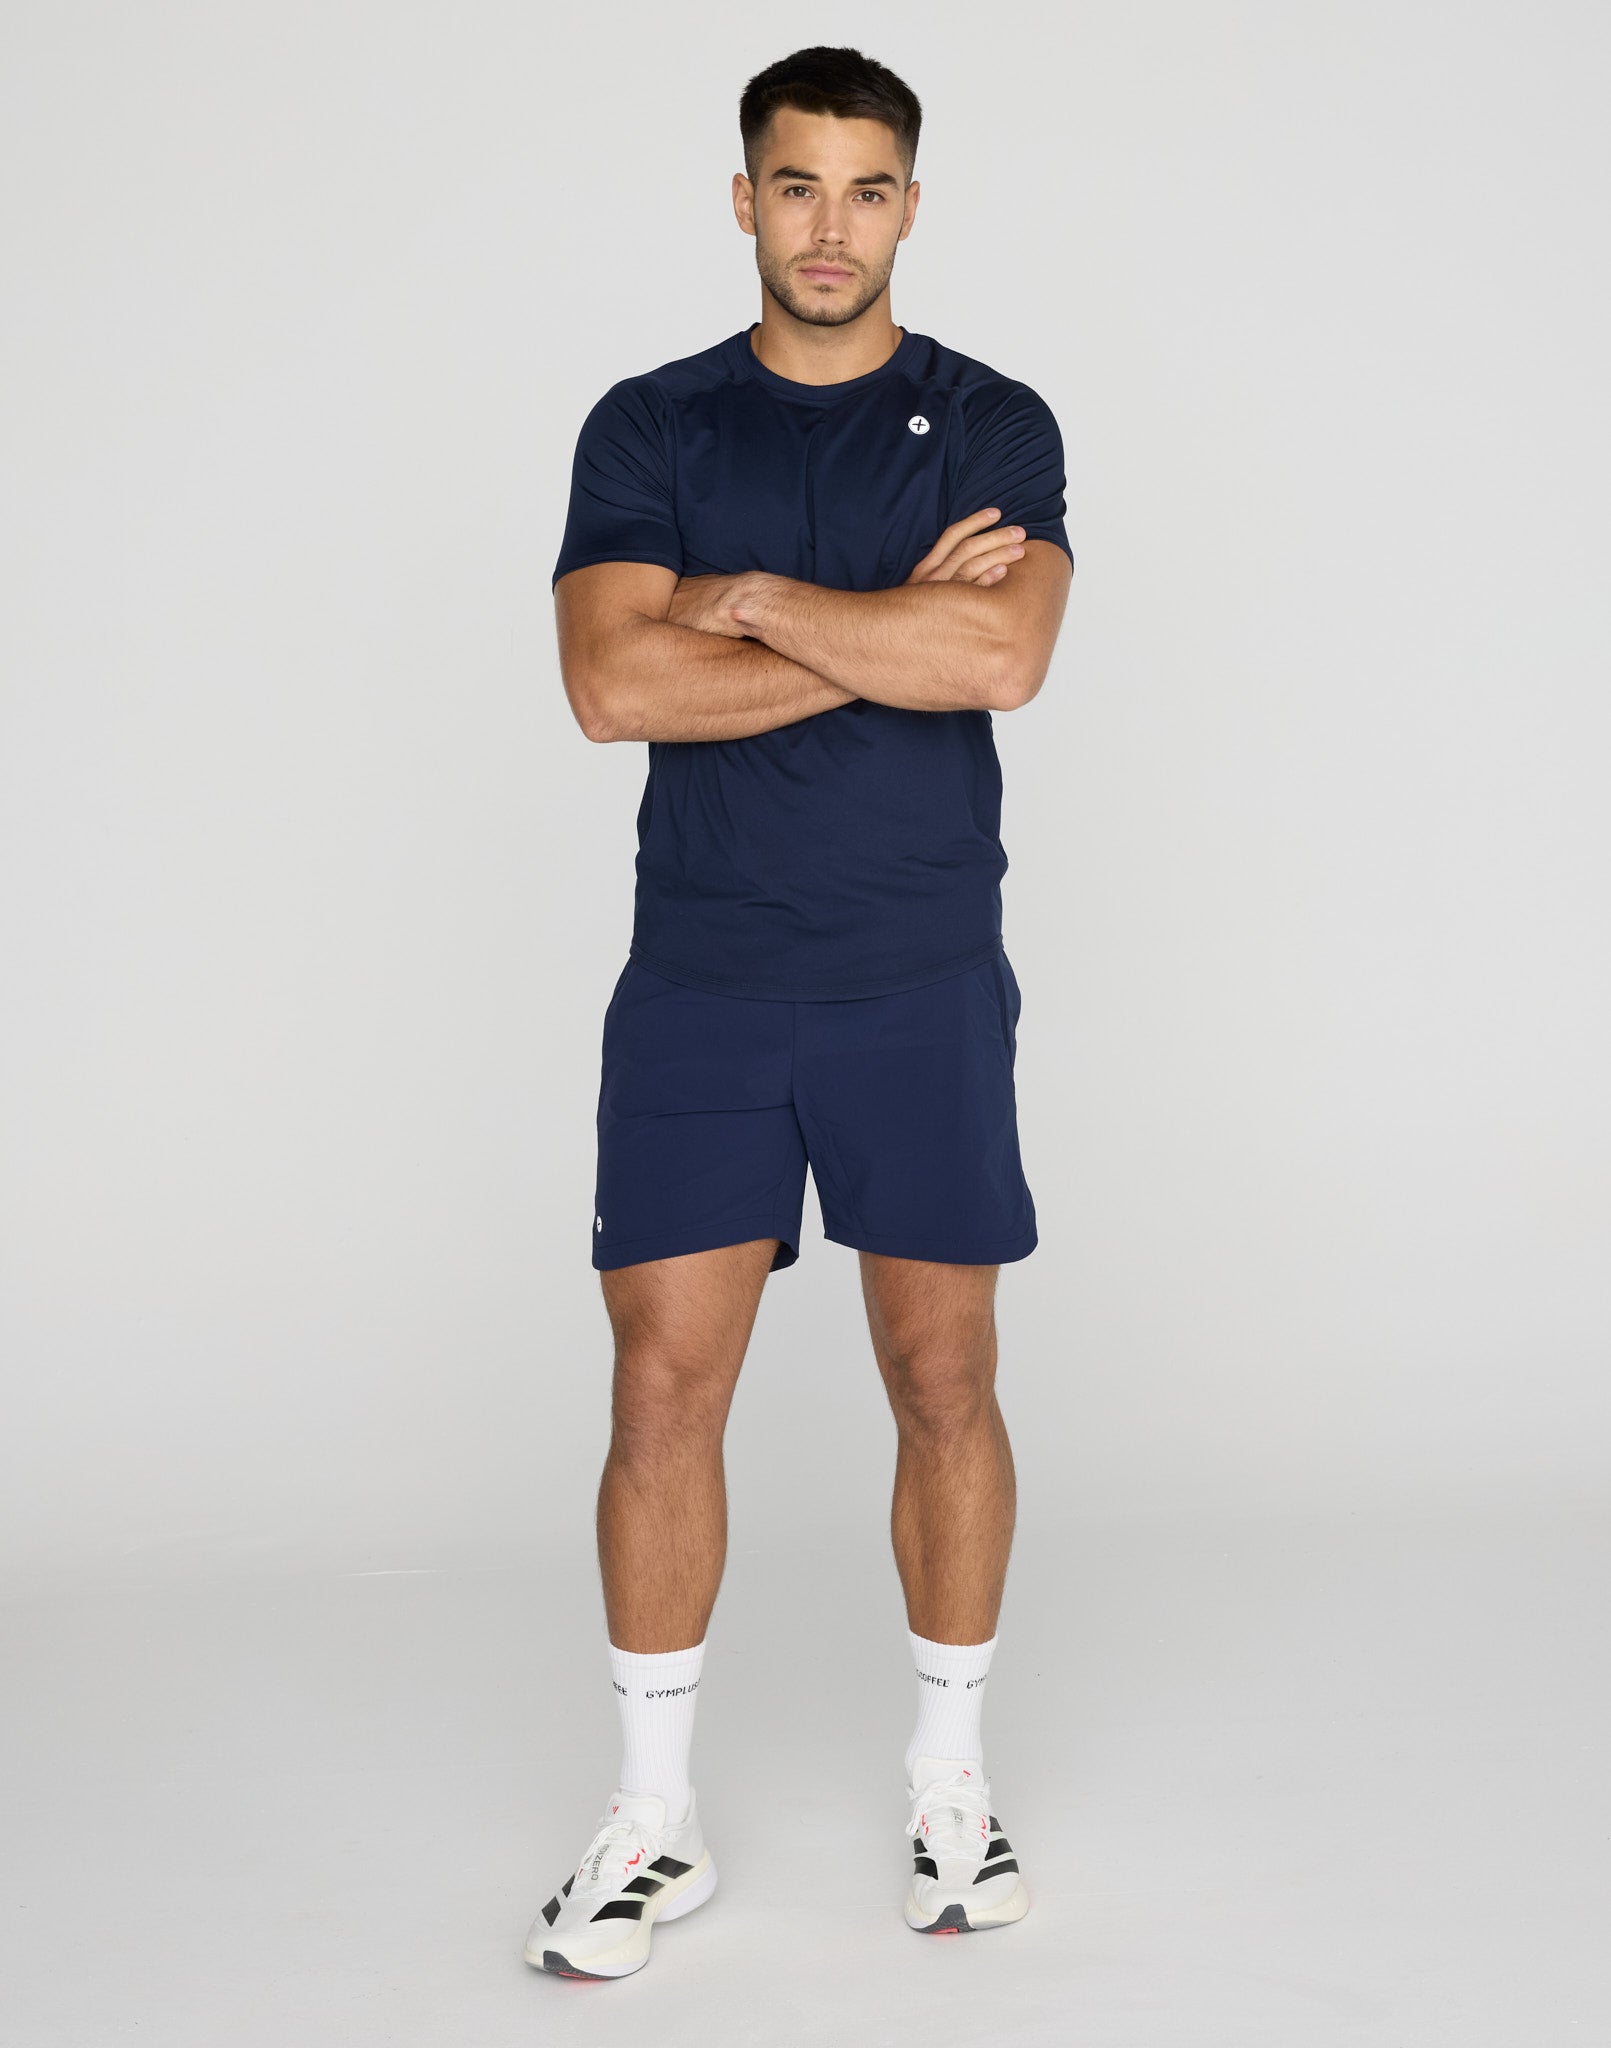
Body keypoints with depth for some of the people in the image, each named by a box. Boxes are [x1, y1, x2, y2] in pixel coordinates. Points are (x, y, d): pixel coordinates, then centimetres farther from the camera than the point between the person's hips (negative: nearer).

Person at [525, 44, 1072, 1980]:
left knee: (944, 1379, 6)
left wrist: (750, 599, -10)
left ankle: (952, 1783, 24)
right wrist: (898, 624, -11)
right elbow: (614, 683, -11)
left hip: (923, 981, 0)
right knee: (663, 1387, 0)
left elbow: (1003, 656, -16)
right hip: (697, 984, 1)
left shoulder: (992, 423, 3)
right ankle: (652, 1819, 15)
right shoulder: (649, 426, 5)